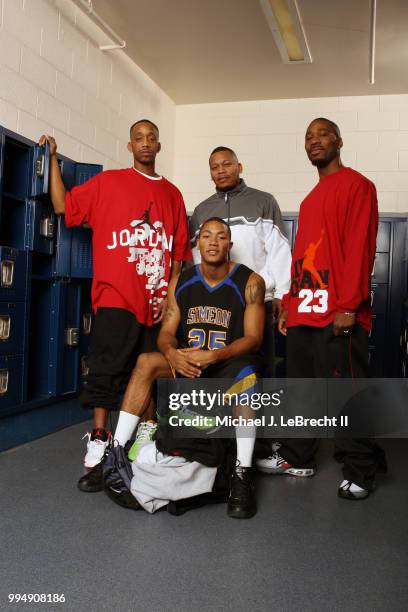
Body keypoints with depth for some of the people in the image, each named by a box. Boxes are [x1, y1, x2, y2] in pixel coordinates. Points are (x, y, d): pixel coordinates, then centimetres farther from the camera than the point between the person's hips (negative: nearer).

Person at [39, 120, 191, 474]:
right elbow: (63, 206, 4)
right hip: (116, 295, -3)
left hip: (157, 299, 3)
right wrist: (53, 158, 4)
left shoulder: (172, 193, 14)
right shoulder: (107, 182, 8)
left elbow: (179, 251, 12)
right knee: (107, 367, -2)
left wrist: (170, 293, 5)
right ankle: (99, 437, 7)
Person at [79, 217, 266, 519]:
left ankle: (242, 474, -33)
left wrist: (213, 356, -29)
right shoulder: (180, 282, 5)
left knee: (245, 373, -37)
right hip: (187, 362, 4)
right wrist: (173, 354, -24)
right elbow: (166, 333, 2)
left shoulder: (250, 282, -5)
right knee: (147, 361, -22)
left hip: (230, 361, -3)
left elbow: (253, 338, -11)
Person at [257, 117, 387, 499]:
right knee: (301, 386, 12)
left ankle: (360, 470, 11)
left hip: (338, 313, -8)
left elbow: (359, 248, -12)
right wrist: (288, 304, 15)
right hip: (303, 311, 8)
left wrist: (348, 306, -18)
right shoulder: (310, 200, 23)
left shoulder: (356, 185, -2)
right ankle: (297, 458, 24)